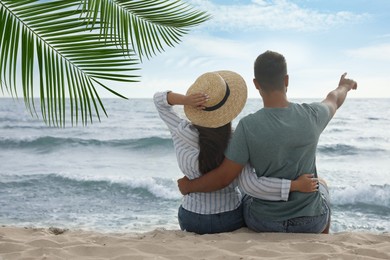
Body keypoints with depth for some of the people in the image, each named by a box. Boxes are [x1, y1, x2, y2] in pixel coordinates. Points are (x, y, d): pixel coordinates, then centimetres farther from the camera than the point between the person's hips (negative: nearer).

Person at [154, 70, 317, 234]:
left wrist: (185, 99, -26)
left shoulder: (180, 133, -18)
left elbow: (160, 100, -7)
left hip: (191, 220, 2)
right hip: (229, 220, -2)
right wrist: (297, 185, -29)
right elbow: (251, 184, -35)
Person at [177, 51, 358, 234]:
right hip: (311, 222, 2)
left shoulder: (248, 126, -22)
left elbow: (223, 178, -19)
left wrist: (188, 186, 1)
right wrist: (344, 86, 34)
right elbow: (334, 100, 10)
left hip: (263, 223, -1)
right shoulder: (310, 116, -15)